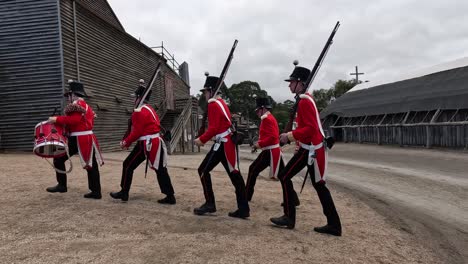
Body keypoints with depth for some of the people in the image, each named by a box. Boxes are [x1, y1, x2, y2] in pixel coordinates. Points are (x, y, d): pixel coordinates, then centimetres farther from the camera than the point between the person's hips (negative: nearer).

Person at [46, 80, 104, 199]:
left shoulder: (76, 105, -9)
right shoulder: (87, 106, 20)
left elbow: (74, 120, -23)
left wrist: (57, 119, -16)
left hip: (78, 140, -9)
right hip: (88, 138, 9)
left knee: (59, 159, 8)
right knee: (91, 165, 6)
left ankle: (61, 185, 13)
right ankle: (96, 192, 8)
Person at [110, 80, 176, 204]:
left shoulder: (139, 111, -12)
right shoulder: (150, 109, 18)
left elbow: (137, 131, -14)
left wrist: (126, 142, 0)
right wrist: (127, 141, 19)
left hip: (146, 144, -8)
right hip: (156, 142, 9)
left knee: (128, 165, 7)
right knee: (160, 169, 7)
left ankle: (124, 193, 17)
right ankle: (170, 196, 6)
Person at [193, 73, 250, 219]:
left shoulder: (213, 104, -12)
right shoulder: (221, 102, 18)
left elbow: (213, 128, -19)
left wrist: (201, 139, -7)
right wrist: (205, 139, 18)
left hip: (223, 144, -9)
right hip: (228, 142, 9)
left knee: (203, 171, 0)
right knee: (234, 174, 7)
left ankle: (210, 204, 7)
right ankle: (243, 209, 11)